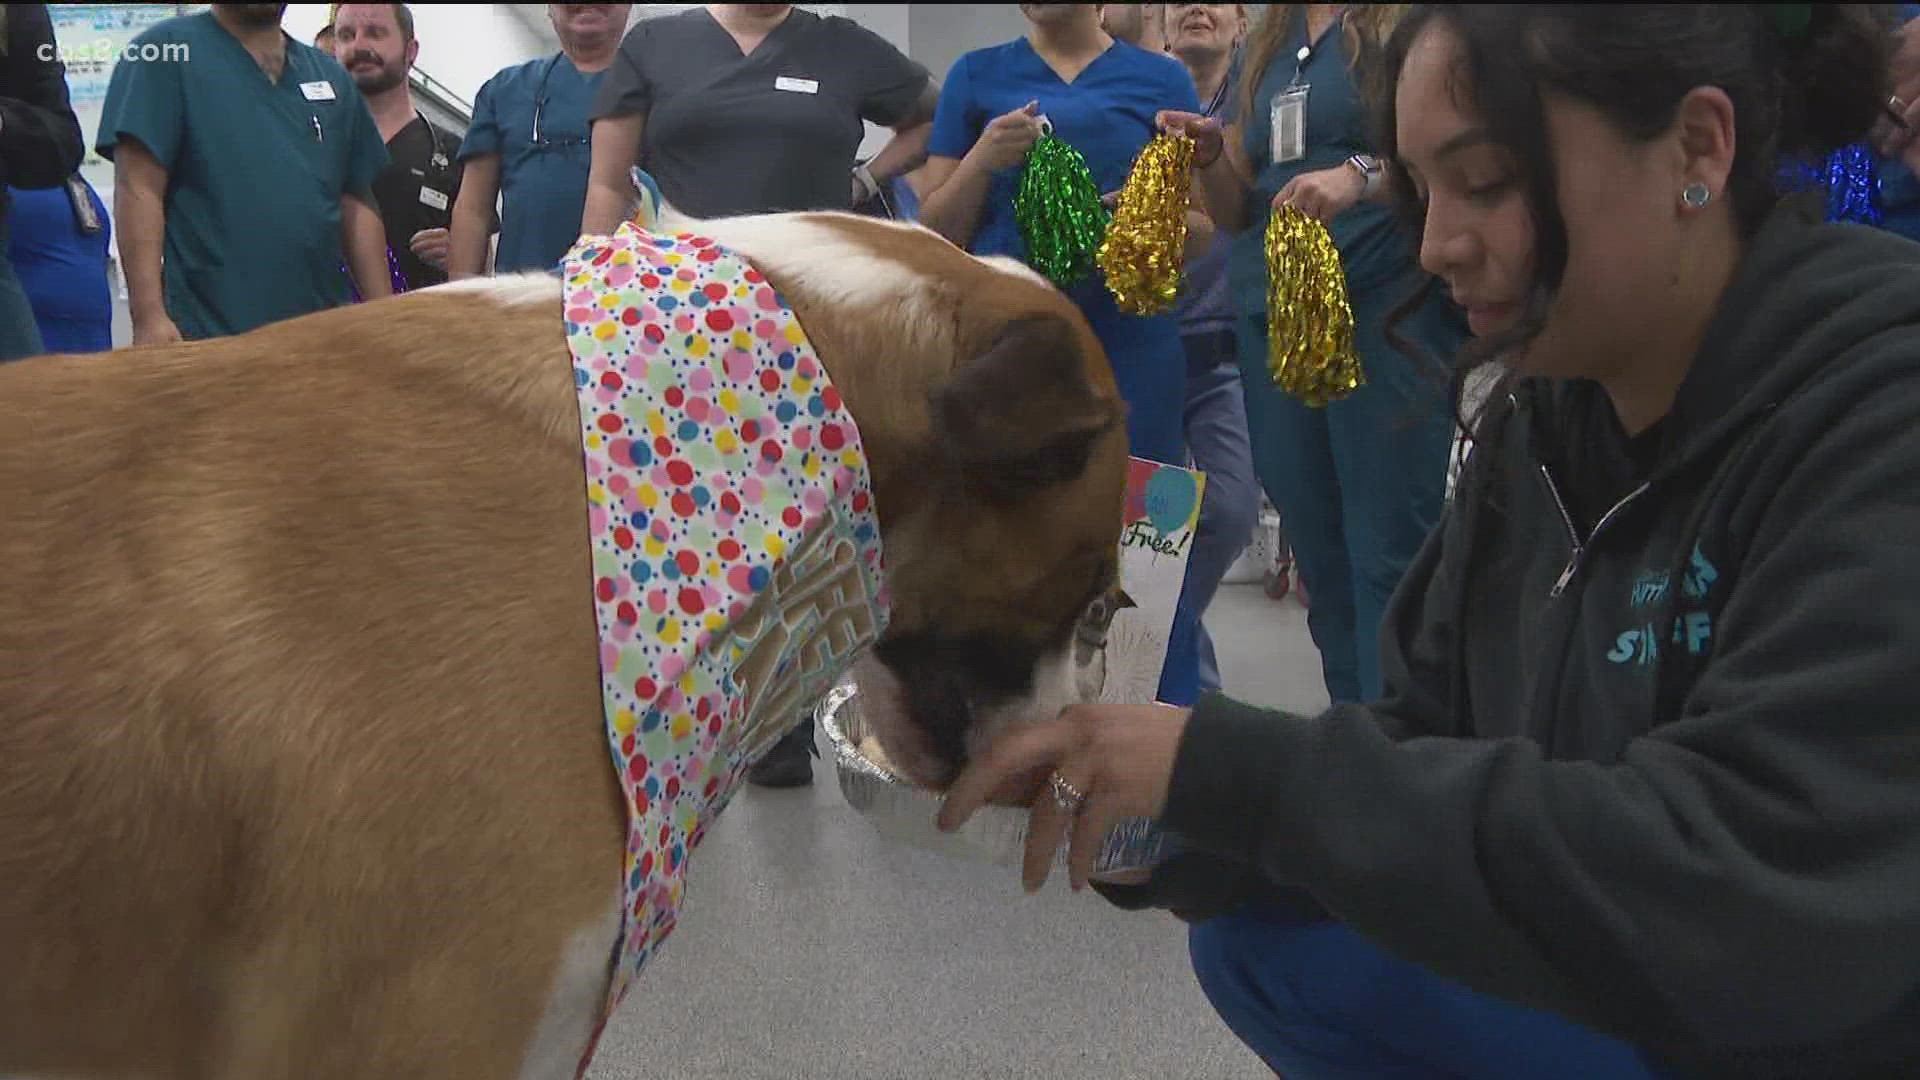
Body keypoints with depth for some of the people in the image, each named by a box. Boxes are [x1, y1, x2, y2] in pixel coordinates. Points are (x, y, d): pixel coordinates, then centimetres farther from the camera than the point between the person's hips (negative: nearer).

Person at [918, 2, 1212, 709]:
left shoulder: (1162, 81, 10)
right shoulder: (977, 77, 11)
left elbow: (1200, 227, 10)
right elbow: (936, 232, 9)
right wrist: (984, 158, -9)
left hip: (1129, 347, 0)